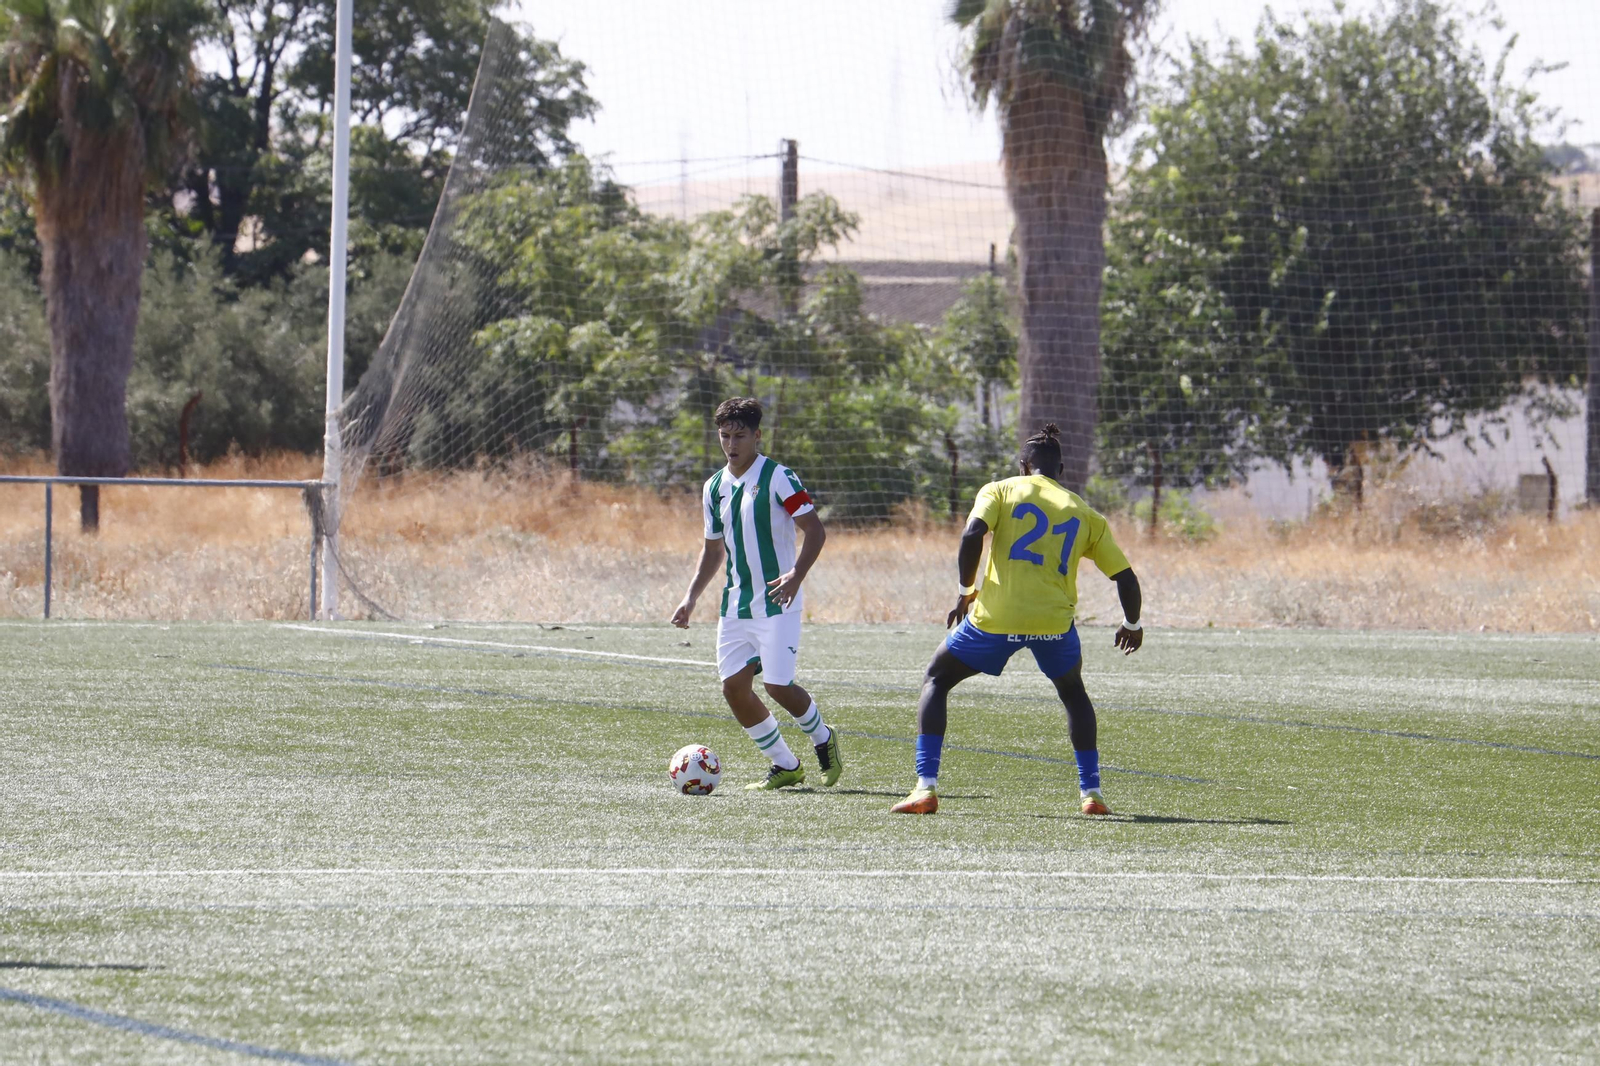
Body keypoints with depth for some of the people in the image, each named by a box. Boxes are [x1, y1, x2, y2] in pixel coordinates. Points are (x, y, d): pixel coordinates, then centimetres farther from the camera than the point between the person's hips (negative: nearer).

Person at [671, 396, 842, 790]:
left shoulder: (778, 478, -10)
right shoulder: (714, 488, 10)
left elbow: (815, 530, -12)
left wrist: (796, 575, -27)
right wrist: (691, 598, 11)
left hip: (776, 603, -7)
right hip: (735, 605, 7)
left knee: (777, 686, -12)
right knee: (734, 687, -1)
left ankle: (822, 738, 19)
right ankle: (785, 766, 14)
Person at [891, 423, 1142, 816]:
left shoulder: (1000, 491, 9)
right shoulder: (1084, 514, 16)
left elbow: (972, 535, -10)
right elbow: (1125, 577, 15)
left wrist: (966, 591, 3)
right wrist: (1132, 625, 32)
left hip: (995, 618, -2)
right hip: (1055, 622, 2)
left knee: (936, 681, 19)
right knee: (1073, 692, 32)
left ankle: (926, 787, 3)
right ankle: (1091, 791, 24)